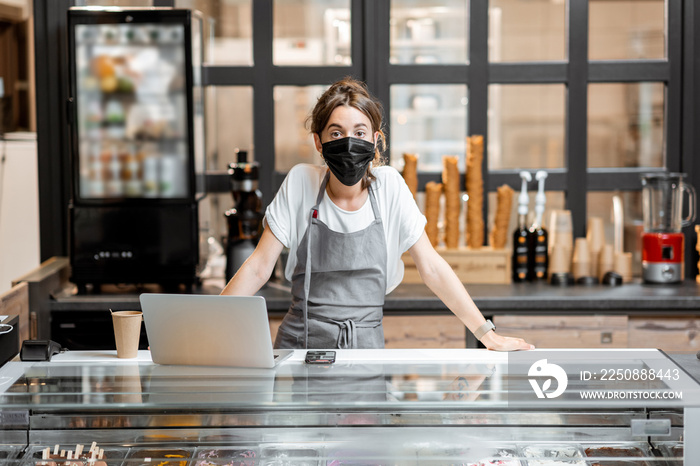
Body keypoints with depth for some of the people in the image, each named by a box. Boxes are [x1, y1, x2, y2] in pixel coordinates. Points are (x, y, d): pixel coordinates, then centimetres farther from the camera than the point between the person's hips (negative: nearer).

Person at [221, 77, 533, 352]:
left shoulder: (388, 186, 0)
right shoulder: (300, 182, -2)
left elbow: (431, 268, 3)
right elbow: (259, 268, 0)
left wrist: (488, 335, -1)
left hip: (365, 345, 1)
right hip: (300, 343, -1)